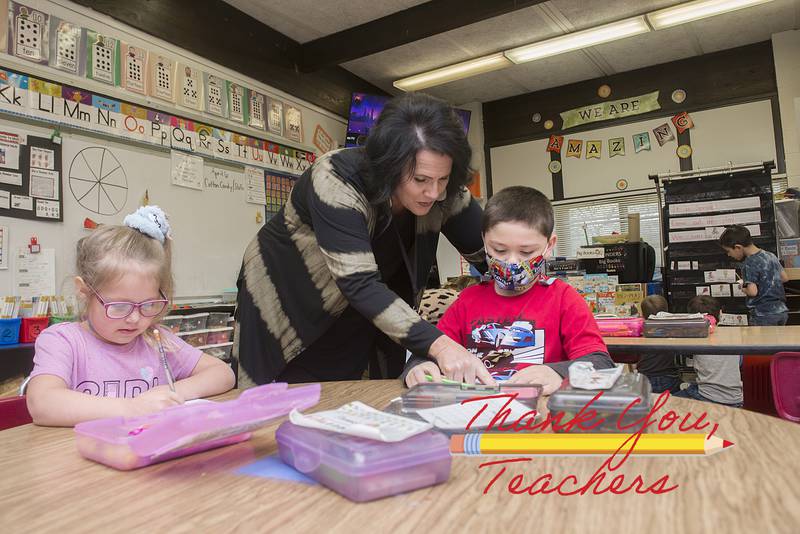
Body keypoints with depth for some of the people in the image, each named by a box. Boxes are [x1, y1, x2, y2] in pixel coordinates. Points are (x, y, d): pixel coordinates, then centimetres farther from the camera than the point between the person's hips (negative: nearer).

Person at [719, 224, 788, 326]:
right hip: (782, 311, 8)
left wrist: (743, 286, -4)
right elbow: (785, 277, 18)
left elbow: (752, 291, -23)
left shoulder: (749, 264, -17)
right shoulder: (771, 255, 8)